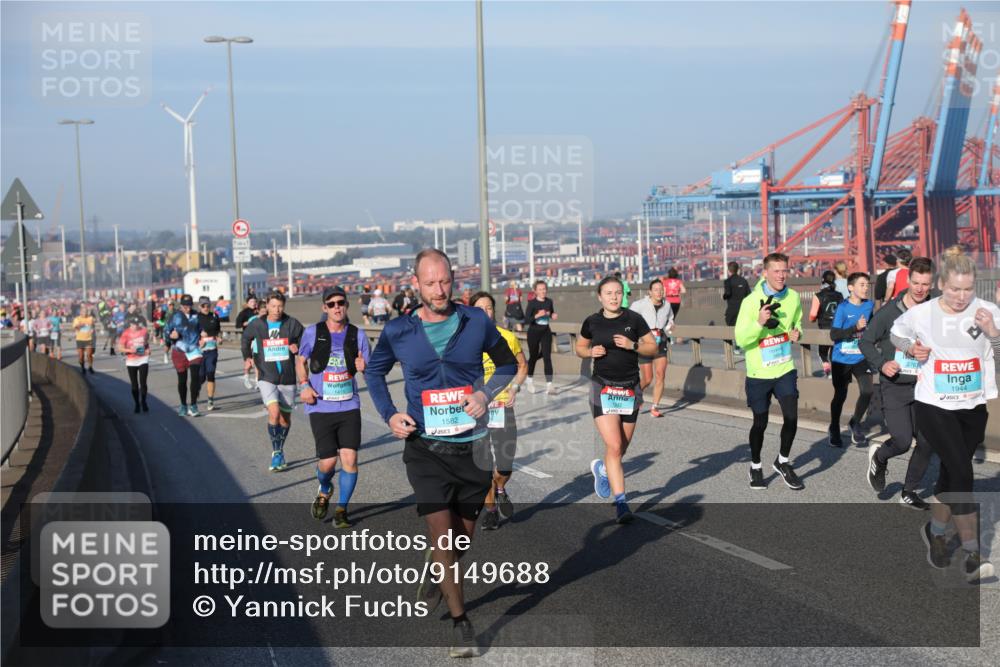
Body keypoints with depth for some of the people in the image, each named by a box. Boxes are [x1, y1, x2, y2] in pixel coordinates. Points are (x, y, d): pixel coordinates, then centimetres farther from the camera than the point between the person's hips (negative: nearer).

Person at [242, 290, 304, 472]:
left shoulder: (292, 324, -4)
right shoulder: (257, 325, 0)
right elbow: (246, 338, 20)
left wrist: (298, 348, -15)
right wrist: (247, 357, 10)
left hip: (287, 379, 1)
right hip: (267, 377, -1)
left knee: (285, 418, 10)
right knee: (274, 413, -21)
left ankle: (280, 451, 32)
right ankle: (276, 452, -8)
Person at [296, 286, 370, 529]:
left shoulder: (357, 334, 2)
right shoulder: (312, 332, 0)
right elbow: (301, 361, 13)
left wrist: (364, 366, -18)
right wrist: (304, 385, -3)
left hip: (349, 406, 1)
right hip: (321, 407, -1)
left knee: (349, 458, -8)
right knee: (328, 462, -4)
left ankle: (341, 509, 12)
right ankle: (324, 490, 32)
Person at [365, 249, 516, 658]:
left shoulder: (475, 321, -5)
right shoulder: (398, 332, -4)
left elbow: (508, 363, 10)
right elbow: (374, 372, 14)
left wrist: (486, 394, -9)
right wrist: (389, 415, 0)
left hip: (472, 446, 1)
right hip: (425, 448, -1)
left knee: (462, 538, 14)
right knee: (442, 534, -7)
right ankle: (461, 623, 6)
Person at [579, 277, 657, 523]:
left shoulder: (634, 319, -1)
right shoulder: (592, 322, 1)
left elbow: (652, 347, 3)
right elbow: (579, 348, 15)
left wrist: (632, 345, -15)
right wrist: (591, 352, -6)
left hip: (630, 389, 2)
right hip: (603, 388, -2)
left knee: (622, 448, 13)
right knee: (614, 446, -14)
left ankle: (601, 468, 47)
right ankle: (620, 503, -8)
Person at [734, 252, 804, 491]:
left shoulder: (793, 297, -2)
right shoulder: (751, 301, -15)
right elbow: (740, 340, -16)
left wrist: (797, 333, -4)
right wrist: (759, 323, -32)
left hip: (785, 369, 3)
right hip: (758, 373, -3)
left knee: (791, 417, -8)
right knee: (760, 422, 7)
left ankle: (782, 462, 16)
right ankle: (755, 466, 30)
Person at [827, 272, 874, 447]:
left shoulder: (870, 305, 1)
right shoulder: (843, 308, -12)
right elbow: (834, 335, -18)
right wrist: (856, 327, -25)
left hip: (861, 358, 3)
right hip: (842, 359, -3)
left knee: (868, 390, -12)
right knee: (840, 395, 7)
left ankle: (855, 423, 13)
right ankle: (834, 430, 28)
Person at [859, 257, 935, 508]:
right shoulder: (889, 312, -9)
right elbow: (866, 341, 0)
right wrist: (881, 363, -15)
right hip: (894, 386, -3)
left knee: (926, 443, 1)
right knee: (902, 441, -12)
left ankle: (908, 492, 23)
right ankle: (879, 457, 24)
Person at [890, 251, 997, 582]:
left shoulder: (989, 312, -5)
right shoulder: (920, 314, -6)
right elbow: (896, 333, 13)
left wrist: (991, 332, -22)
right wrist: (911, 348, -6)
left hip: (975, 407, 3)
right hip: (935, 406, -3)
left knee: (951, 473, 14)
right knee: (961, 472, -16)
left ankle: (935, 531, 38)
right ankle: (972, 554, -12)